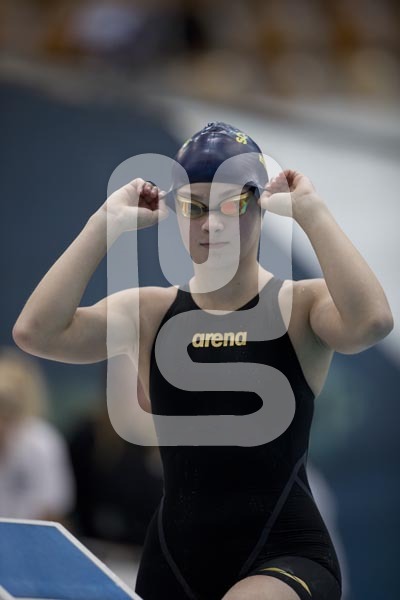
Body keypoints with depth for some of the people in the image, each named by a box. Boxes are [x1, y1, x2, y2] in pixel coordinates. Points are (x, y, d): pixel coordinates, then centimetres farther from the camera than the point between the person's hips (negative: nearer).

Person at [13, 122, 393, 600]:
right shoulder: (149, 312, 6)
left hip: (285, 558, -4)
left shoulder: (300, 306, -2)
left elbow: (370, 322, -26)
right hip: (174, 560, 4)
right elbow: (36, 332, -10)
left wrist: (311, 211, -18)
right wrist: (107, 222, -8)